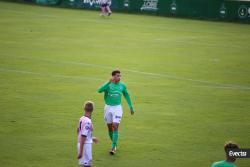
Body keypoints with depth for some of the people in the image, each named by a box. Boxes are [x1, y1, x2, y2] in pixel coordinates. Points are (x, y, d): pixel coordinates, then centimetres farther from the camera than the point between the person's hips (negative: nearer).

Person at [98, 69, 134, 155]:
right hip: (108, 107, 0)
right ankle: (114, 144, 30)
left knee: (115, 127, -12)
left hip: (117, 108, 0)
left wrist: (131, 107, 16)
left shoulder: (122, 85, -1)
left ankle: (113, 148, -11)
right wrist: (109, 82, -35)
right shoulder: (108, 84, -9)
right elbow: (100, 90, -28)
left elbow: (127, 95, 14)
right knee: (110, 127, 10)